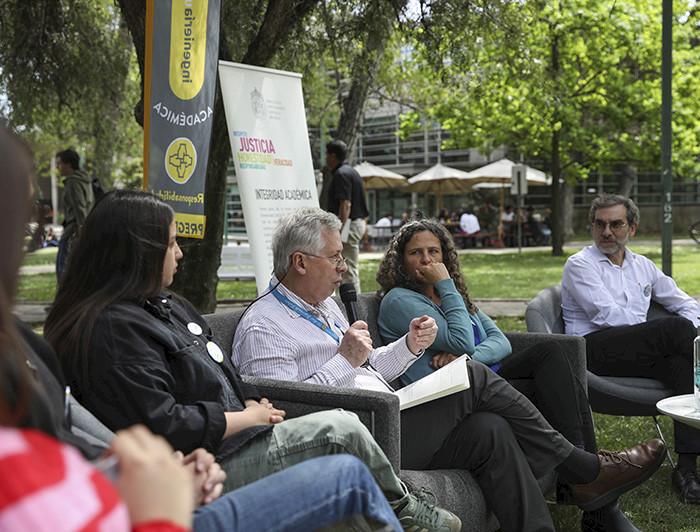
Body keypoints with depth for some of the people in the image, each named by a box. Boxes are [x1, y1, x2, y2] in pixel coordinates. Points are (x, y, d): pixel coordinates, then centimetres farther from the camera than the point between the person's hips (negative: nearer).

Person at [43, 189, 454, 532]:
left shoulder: (163, 303, 15)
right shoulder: (112, 330, -20)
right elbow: (164, 426, -25)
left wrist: (253, 403, 3)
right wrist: (247, 417, -14)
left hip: (228, 437, 10)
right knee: (340, 430, -12)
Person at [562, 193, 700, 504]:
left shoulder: (643, 266, 25)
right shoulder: (580, 265, 5)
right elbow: (606, 315, -8)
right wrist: (670, 334, -7)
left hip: (640, 355, 6)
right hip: (594, 349, -6)